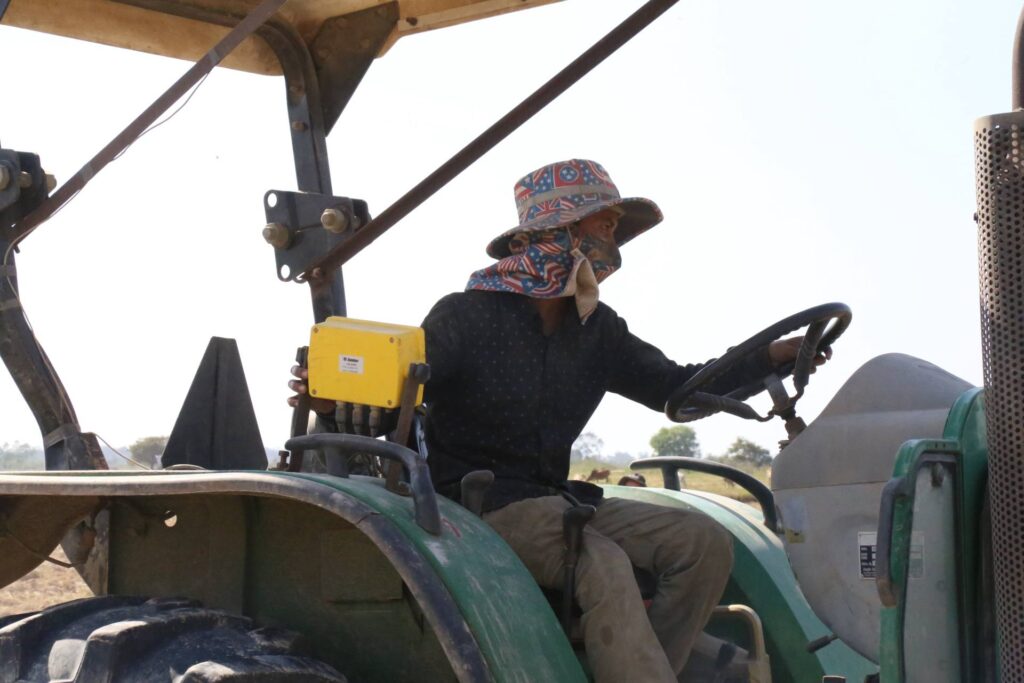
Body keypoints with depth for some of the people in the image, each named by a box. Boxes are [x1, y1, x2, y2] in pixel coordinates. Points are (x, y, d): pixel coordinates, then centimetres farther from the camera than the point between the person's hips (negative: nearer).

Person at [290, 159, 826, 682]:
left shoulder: (595, 328, 12)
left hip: (554, 503, 7)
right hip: (480, 506, -7)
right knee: (603, 564, -34)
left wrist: (771, 357, 5)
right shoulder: (465, 317, -7)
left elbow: (675, 388, 16)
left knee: (703, 542, -11)